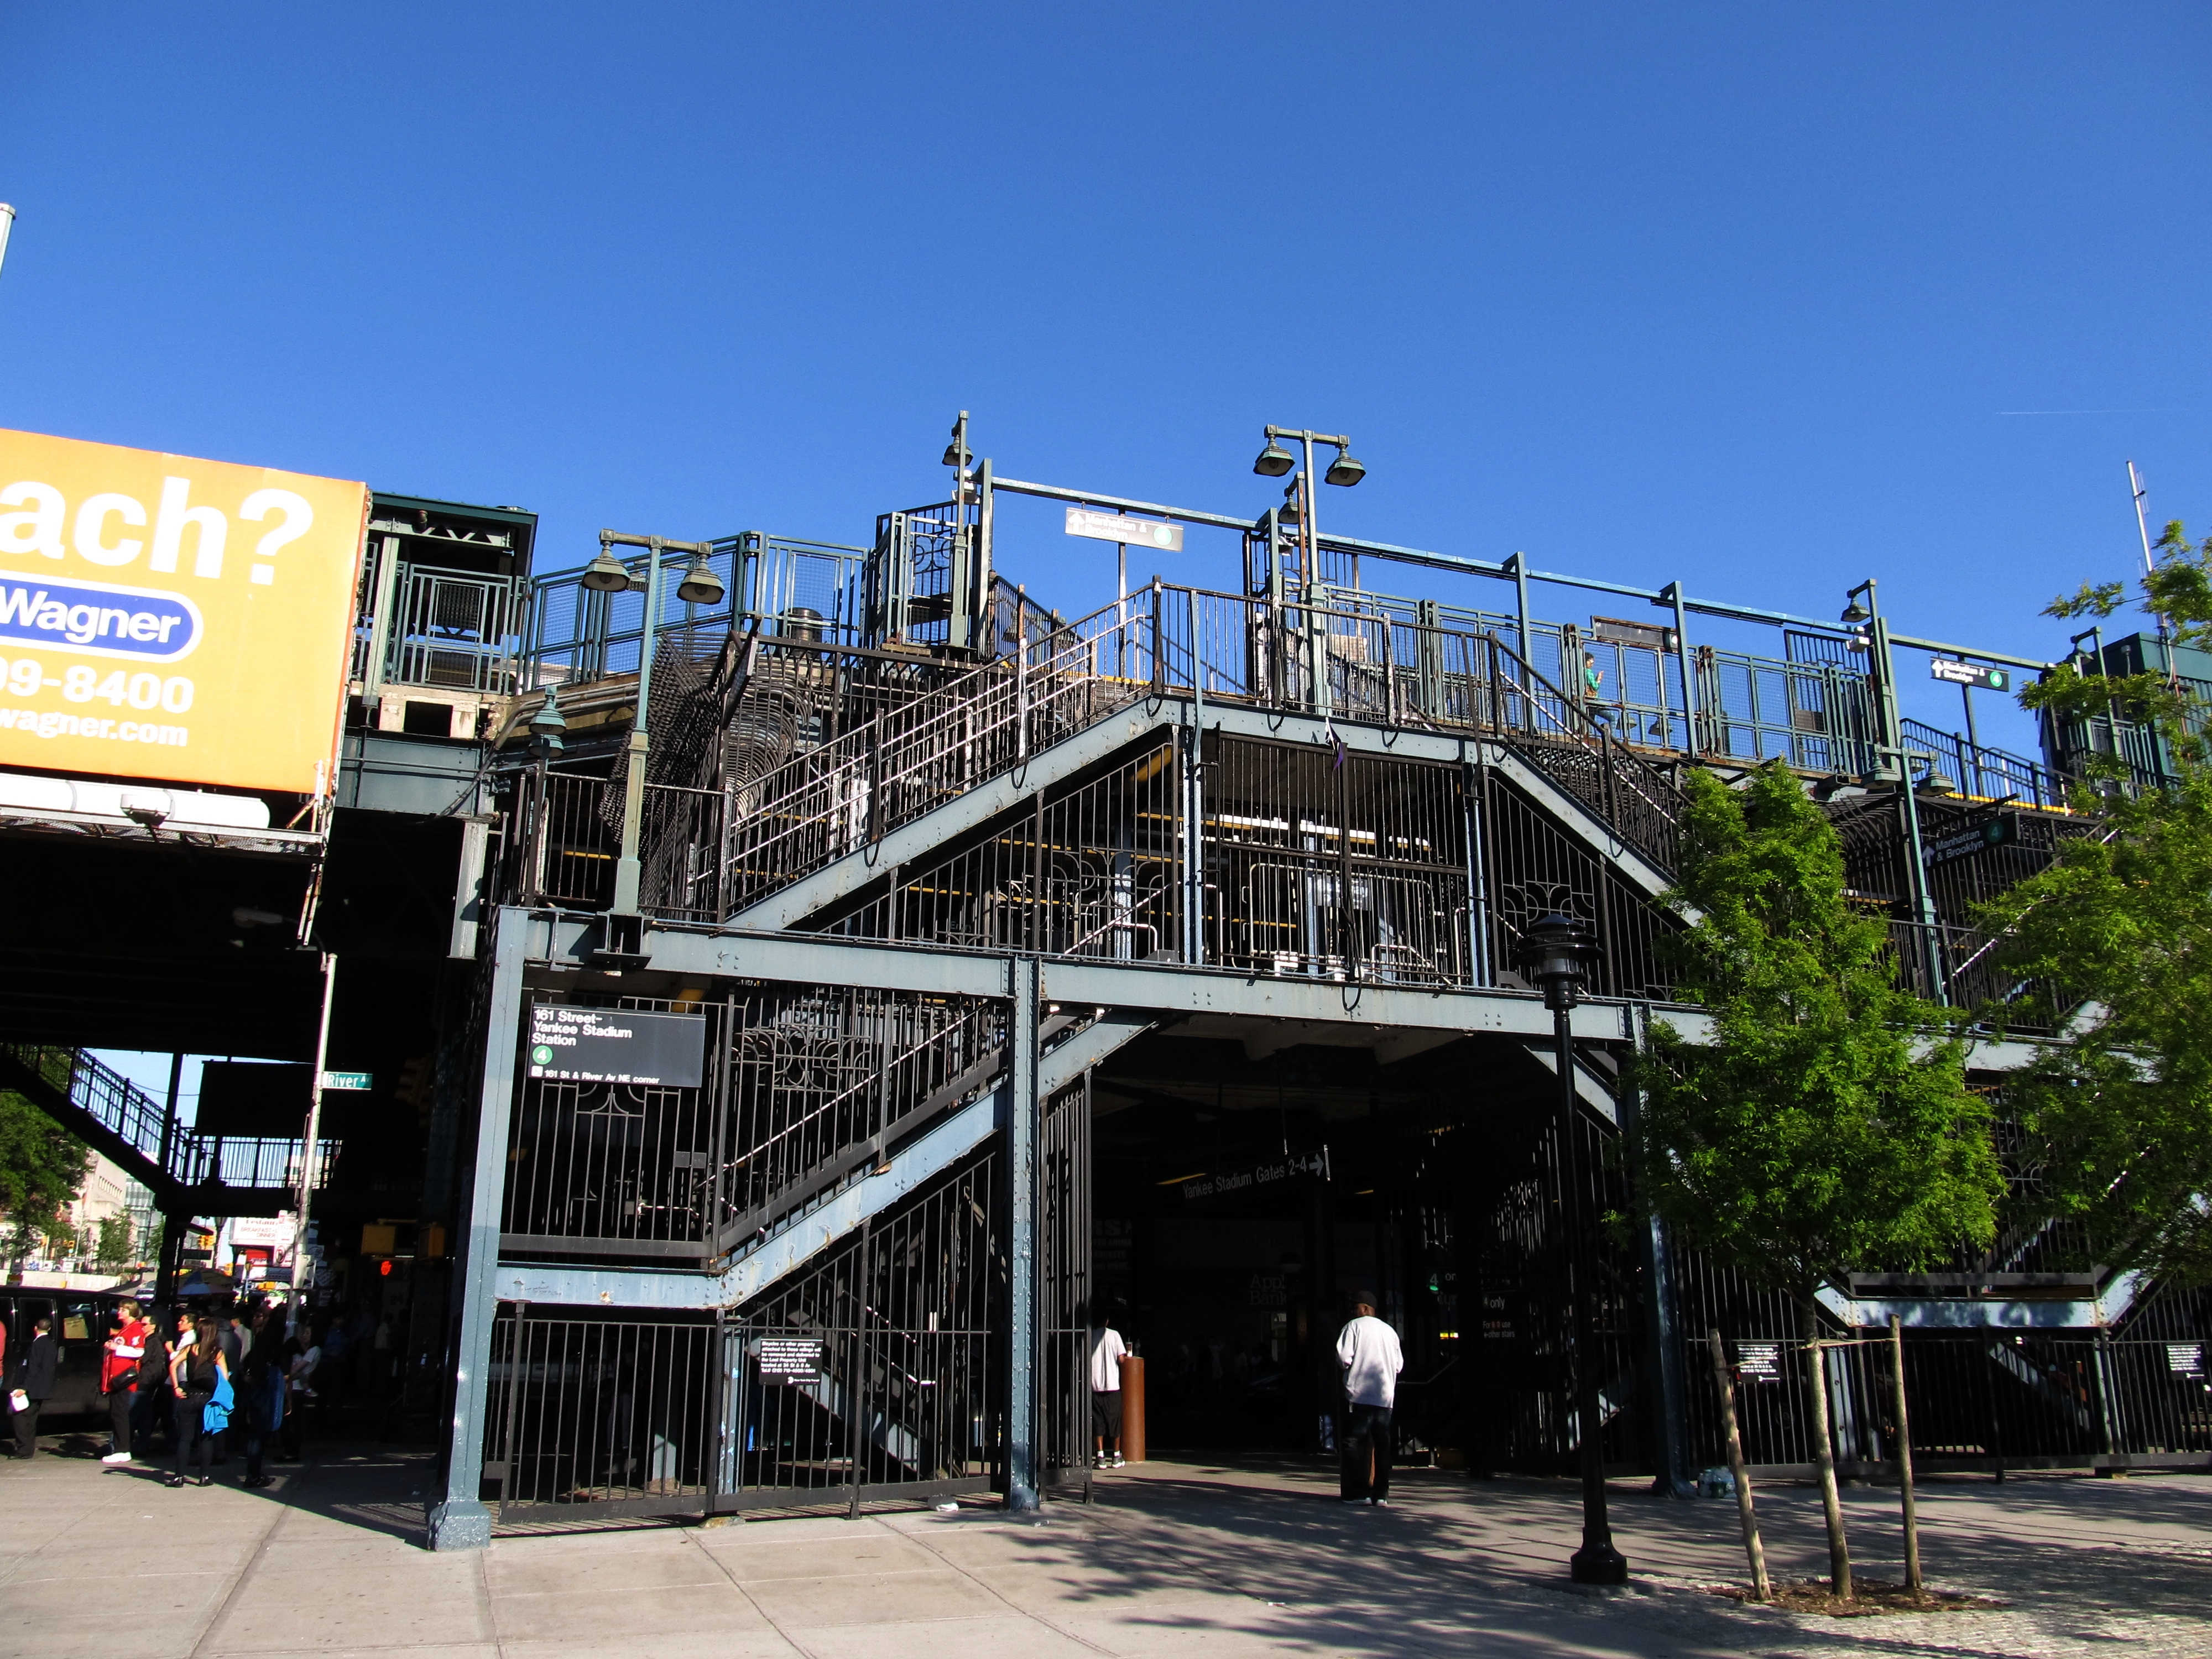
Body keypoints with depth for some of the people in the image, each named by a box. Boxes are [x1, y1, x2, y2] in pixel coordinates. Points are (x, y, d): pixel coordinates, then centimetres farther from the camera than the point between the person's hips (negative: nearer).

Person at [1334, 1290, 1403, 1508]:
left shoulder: (1354, 1326, -1)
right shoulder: (1390, 1331, 14)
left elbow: (1344, 1358, -11)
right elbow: (1399, 1365, 14)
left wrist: (1347, 1365, 10)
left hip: (1360, 1394, -5)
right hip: (1386, 1396, 5)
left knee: (1351, 1442, 0)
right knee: (1382, 1445, 7)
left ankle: (1360, 1492, -5)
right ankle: (1382, 1494, 5)